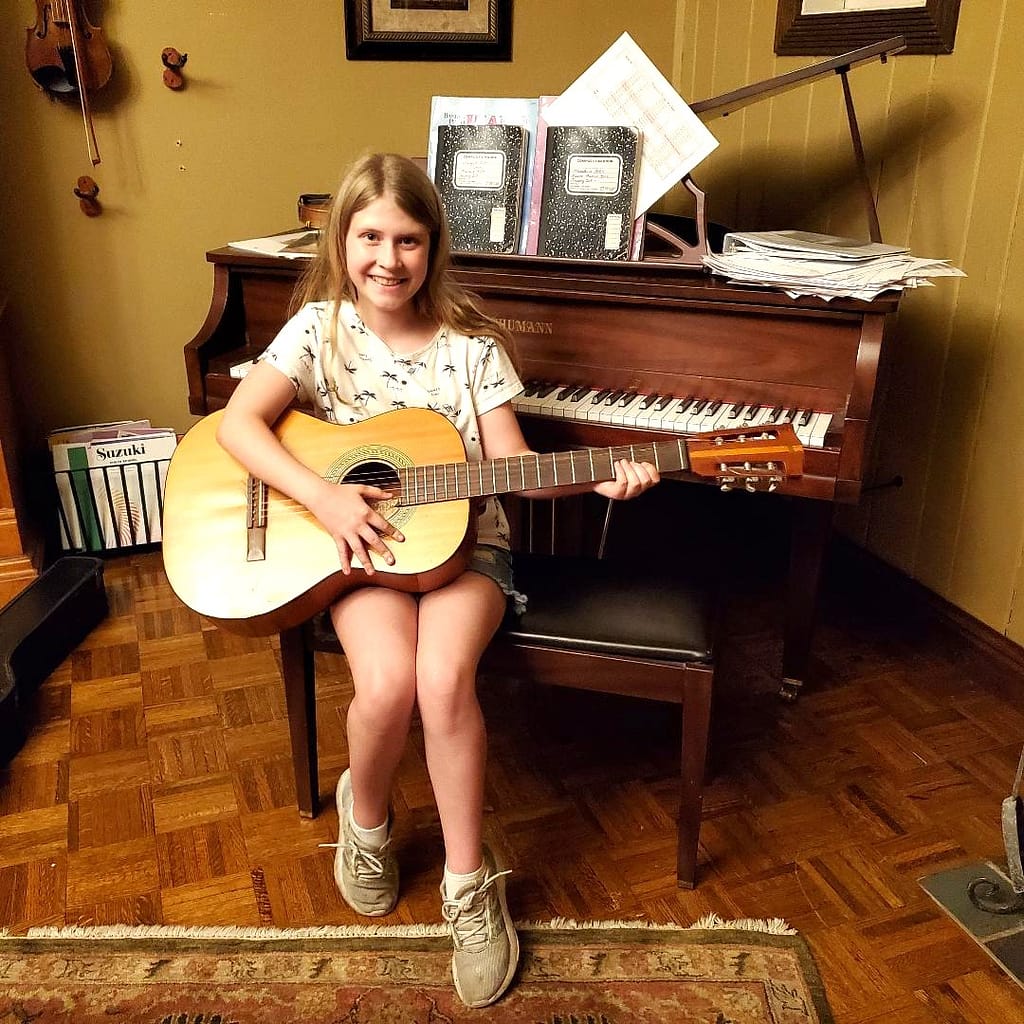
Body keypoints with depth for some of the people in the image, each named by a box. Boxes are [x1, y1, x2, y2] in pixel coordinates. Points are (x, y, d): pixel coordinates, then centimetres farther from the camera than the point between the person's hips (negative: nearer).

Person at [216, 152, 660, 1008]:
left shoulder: (471, 343, 0)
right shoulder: (321, 327, -1)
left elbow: (511, 464, -2)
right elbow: (239, 422, -11)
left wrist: (598, 479, -18)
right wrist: (326, 498, -23)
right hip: (359, 542, 0)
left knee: (444, 679, -28)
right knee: (387, 682, -27)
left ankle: (470, 883, -4)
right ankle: (366, 814, 10)